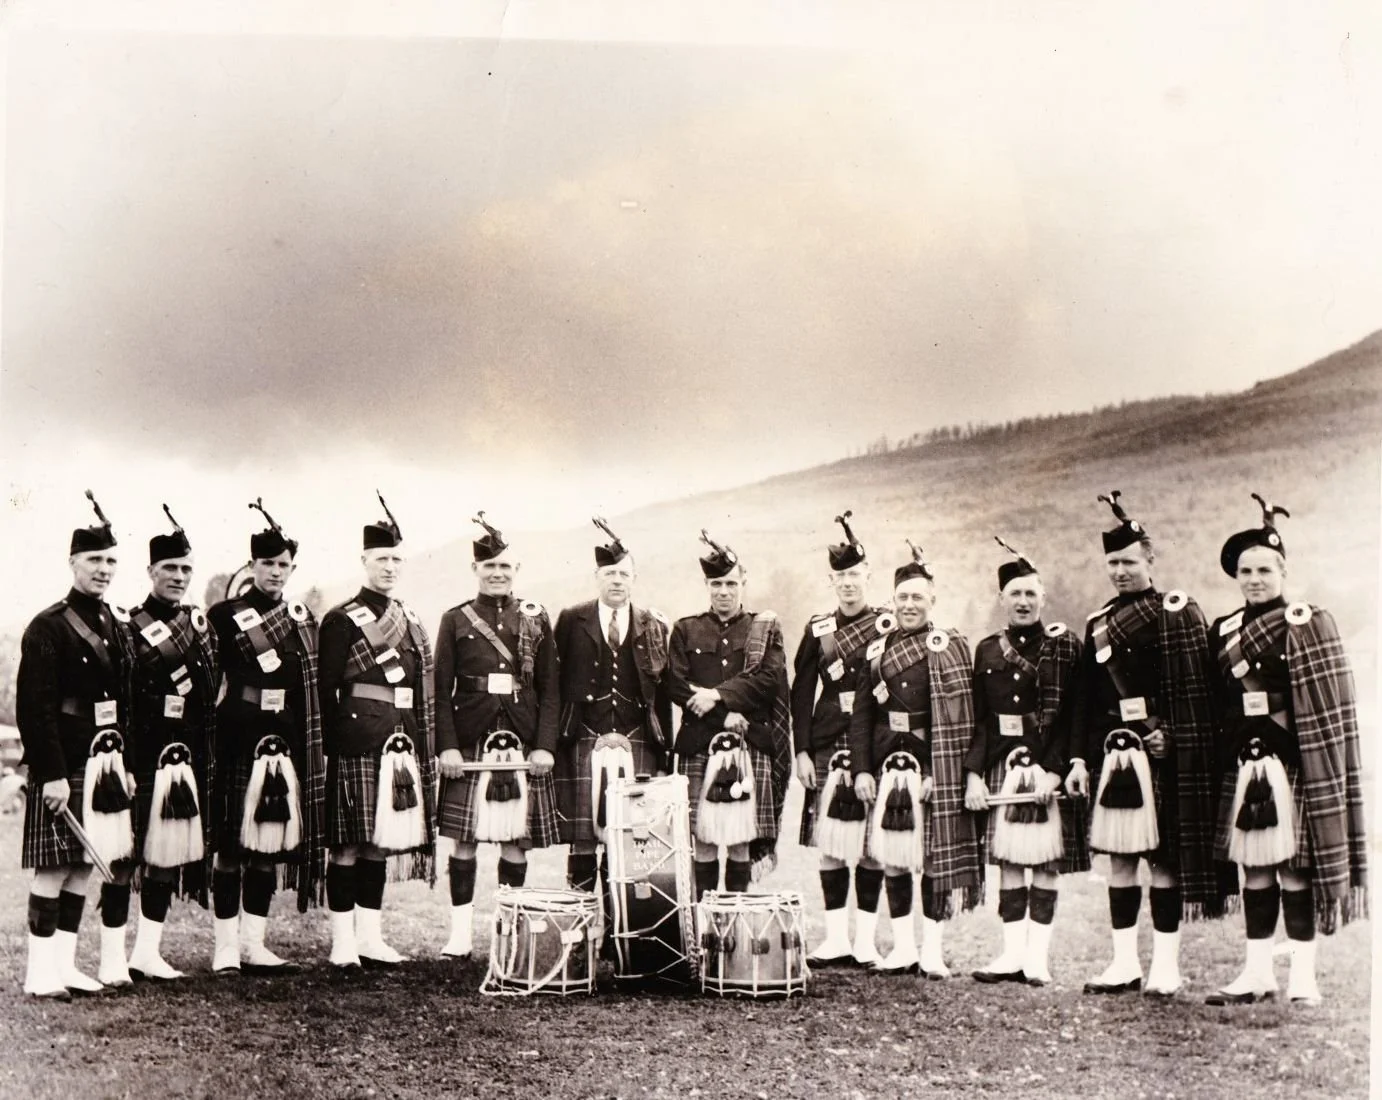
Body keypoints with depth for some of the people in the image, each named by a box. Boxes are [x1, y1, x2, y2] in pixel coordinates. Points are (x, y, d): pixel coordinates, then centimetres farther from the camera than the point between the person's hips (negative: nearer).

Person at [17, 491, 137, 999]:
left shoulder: (117, 627, 13)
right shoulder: (47, 627, -8)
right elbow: (34, 707, -13)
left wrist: (128, 764, 11)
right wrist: (52, 774, -18)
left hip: (105, 762, 7)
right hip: (63, 766, -7)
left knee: (83, 866, 10)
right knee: (54, 868, -3)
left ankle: (65, 966, 17)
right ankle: (41, 974, 4)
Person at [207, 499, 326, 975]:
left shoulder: (302, 617, 13)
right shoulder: (225, 615, -2)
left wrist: (310, 752, 10)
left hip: (285, 743, 5)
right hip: (238, 743, -5)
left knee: (271, 845, 8)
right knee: (231, 845, -1)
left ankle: (254, 944, 16)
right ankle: (227, 947, 5)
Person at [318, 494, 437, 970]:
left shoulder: (411, 621, 15)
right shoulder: (341, 620, -3)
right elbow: (325, 690, -5)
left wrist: (425, 748, 13)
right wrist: (333, 747, -10)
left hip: (401, 742, 6)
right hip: (358, 743, -6)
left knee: (381, 841, 11)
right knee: (349, 843, -3)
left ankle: (370, 938, 18)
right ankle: (343, 943, 3)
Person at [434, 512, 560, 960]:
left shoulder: (535, 619, 9)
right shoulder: (456, 620, 5)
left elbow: (550, 689, 7)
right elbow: (442, 690, 3)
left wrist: (545, 745, -2)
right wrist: (447, 746, -7)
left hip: (523, 742, 1)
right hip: (470, 743, -1)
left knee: (517, 839, 5)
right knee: (464, 838, 1)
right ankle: (460, 934, 9)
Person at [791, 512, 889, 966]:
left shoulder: (889, 626, 3)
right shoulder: (818, 629, 10)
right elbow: (801, 693, 9)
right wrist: (802, 751, 1)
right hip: (827, 748, 2)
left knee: (871, 844, 1)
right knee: (829, 843, 3)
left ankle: (865, 939, 10)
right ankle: (836, 937, 12)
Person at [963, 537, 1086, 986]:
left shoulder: (1064, 646, -1)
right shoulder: (988, 650, 10)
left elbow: (1072, 716, -7)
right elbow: (979, 721, 9)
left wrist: (1053, 771, -16)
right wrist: (974, 773, 0)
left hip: (1048, 767, -3)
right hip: (1001, 767, 3)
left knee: (1046, 862, 1)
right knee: (1008, 861, 6)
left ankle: (1038, 955, 9)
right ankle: (1013, 953, 13)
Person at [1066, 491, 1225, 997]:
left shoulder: (1177, 613, -3)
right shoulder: (1100, 621, 14)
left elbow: (1195, 694, -9)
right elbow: (1085, 698, 14)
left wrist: (1169, 739, -18)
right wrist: (1079, 758, 9)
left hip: (1159, 756, -6)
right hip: (1115, 755, 6)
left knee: (1165, 858, 0)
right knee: (1118, 858, 8)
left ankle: (1166, 965, 8)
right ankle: (1125, 963, 16)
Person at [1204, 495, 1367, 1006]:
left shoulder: (1309, 625, -3)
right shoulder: (1223, 632, 12)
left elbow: (1330, 711, -6)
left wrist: (1319, 769, -12)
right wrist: (1227, 765, 9)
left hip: (1294, 768, -4)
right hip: (1245, 768, 5)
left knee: (1297, 867, -1)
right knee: (1254, 870, 8)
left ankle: (1303, 976, 9)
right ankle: (1257, 972, 16)